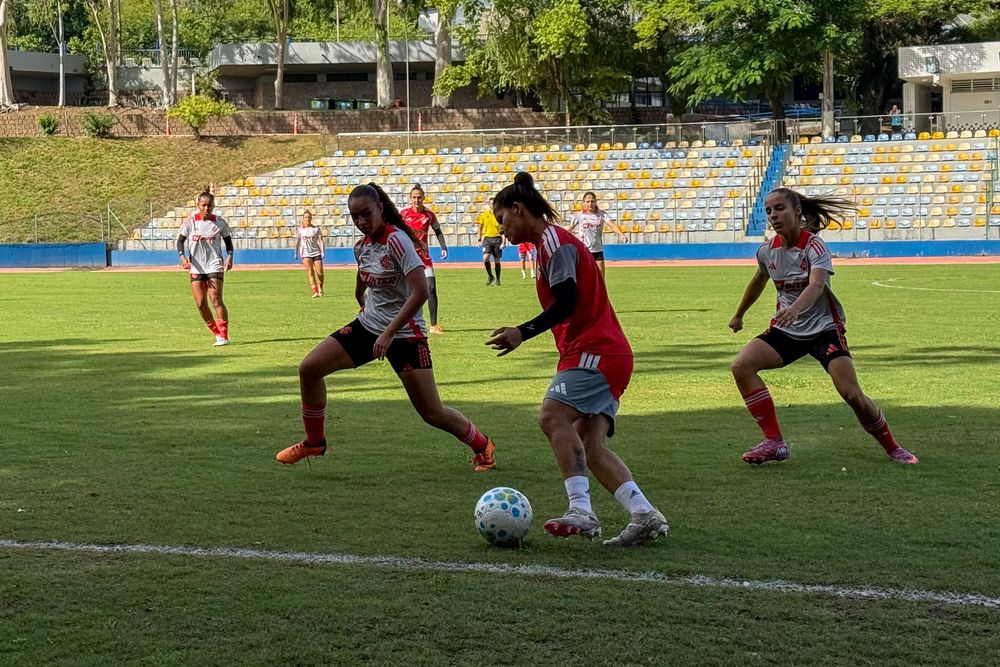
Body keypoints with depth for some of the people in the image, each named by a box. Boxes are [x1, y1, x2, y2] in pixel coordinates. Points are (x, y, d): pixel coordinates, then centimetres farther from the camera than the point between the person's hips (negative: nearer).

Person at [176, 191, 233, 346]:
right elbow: (180, 240, 0)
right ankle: (217, 333, 14)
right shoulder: (190, 221, -3)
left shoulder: (220, 223, -2)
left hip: (215, 266, -2)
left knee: (215, 299, -15)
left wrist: (229, 256, -5)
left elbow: (228, 239, 11)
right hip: (196, 267, 2)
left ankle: (224, 336, -11)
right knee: (200, 303, -1)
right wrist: (183, 257, -17)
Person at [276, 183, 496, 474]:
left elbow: (420, 292, -27)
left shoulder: (396, 241, -20)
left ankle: (482, 446, 22)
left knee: (432, 413, -5)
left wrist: (389, 333, -26)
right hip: (368, 326, 7)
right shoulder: (362, 246, 4)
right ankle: (314, 442, 13)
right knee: (309, 368, -3)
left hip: (404, 333, -7)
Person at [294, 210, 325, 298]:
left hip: (316, 253, 0)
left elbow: (320, 240, -2)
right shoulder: (300, 230, 8)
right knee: (310, 272, -10)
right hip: (306, 253, 0)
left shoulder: (316, 229, 4)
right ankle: (315, 292, -13)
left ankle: (320, 289, 21)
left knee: (320, 272, -5)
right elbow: (297, 242, 14)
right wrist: (296, 253, 11)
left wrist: (323, 251, -12)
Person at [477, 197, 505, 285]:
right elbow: (480, 227, 13)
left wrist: (503, 242, -9)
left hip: (497, 238, -1)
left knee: (497, 260, 5)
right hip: (487, 238, 1)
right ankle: (490, 276, 1)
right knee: (485, 257, -18)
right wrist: (480, 240, 8)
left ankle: (497, 279, 19)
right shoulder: (484, 214, 5)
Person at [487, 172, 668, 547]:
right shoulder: (551, 241, 24)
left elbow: (567, 302, -20)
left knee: (552, 416, -25)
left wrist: (524, 333, -26)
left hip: (596, 350, -10)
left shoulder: (554, 239, -8)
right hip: (609, 354, 10)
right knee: (589, 447, 0)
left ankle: (581, 512, -36)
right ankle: (645, 516, -8)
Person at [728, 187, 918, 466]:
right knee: (741, 365, -18)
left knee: (852, 395, -16)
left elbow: (816, 286, -38)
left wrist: (794, 309, -59)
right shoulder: (767, 250, -2)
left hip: (824, 328, -5)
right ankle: (774, 442, -15)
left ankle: (892, 448, 11)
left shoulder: (814, 245, -19)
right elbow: (759, 281, 21)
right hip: (786, 329, 5)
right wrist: (739, 315, 34)